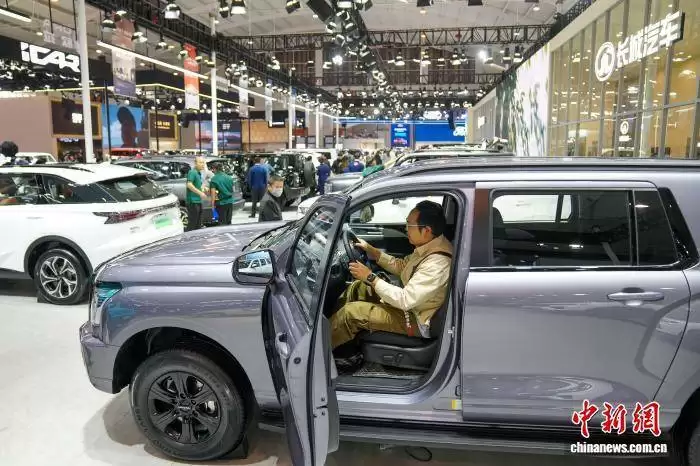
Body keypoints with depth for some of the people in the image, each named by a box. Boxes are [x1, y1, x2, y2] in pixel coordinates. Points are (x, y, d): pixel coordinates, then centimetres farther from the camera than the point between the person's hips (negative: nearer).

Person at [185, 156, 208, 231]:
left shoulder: (199, 173, 16)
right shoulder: (192, 172, -12)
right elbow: (189, 185, -23)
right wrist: (200, 193, -25)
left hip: (198, 201, 10)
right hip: (193, 201, -10)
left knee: (198, 224, 16)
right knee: (192, 223, -8)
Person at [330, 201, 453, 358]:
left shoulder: (437, 264, -32)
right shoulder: (429, 246, -3)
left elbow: (405, 300, -32)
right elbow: (401, 266, 12)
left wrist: (370, 277, -25)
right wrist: (371, 251, 3)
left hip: (416, 320, -10)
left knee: (351, 311, -15)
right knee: (358, 287, 12)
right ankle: (330, 323, 19)